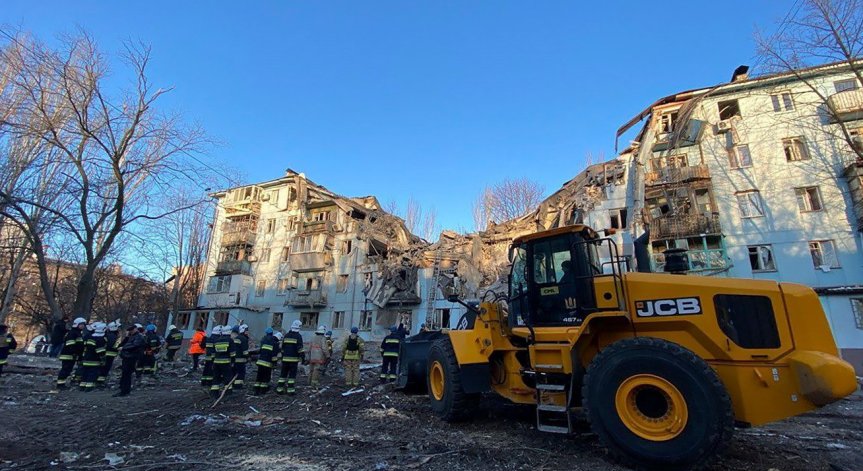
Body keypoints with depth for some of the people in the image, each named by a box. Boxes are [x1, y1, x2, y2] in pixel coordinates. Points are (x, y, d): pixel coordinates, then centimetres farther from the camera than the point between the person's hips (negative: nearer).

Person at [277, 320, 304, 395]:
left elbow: (282, 347, 16)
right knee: (292, 374, 1)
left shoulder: (286, 335, 10)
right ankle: (290, 389, -1)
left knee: (283, 374, 12)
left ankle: (279, 389, 12)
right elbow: (300, 348, -13)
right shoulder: (298, 336, -8)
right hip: (294, 359, -5)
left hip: (285, 358, 5)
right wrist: (302, 356, -8)